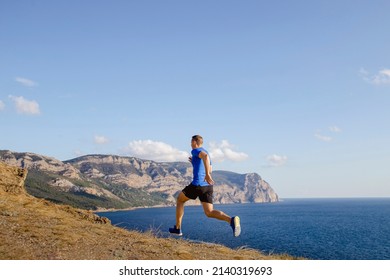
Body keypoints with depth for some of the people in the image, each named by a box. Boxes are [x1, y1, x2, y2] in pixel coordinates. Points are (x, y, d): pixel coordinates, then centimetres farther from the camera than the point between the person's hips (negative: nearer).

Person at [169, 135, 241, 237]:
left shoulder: (196, 150, -2)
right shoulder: (205, 152, 24)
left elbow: (205, 156, -25)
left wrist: (207, 175, -31)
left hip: (197, 184, -7)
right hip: (208, 186, 7)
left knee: (180, 200, 18)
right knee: (209, 213, -1)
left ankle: (177, 228, 20)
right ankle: (231, 220, -27)